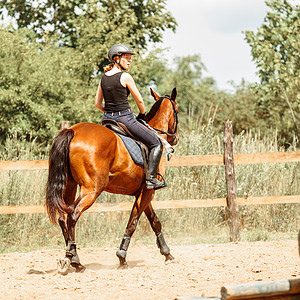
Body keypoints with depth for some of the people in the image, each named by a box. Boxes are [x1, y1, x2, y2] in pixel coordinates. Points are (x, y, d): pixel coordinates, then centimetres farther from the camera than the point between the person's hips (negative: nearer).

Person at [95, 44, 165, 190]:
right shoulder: (125, 77, -12)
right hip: (125, 119, -7)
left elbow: (97, 103, 12)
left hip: (107, 119, 7)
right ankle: (151, 178, -3)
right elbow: (139, 101, -5)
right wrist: (142, 115, 14)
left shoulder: (103, 77, 7)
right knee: (156, 143, 5)